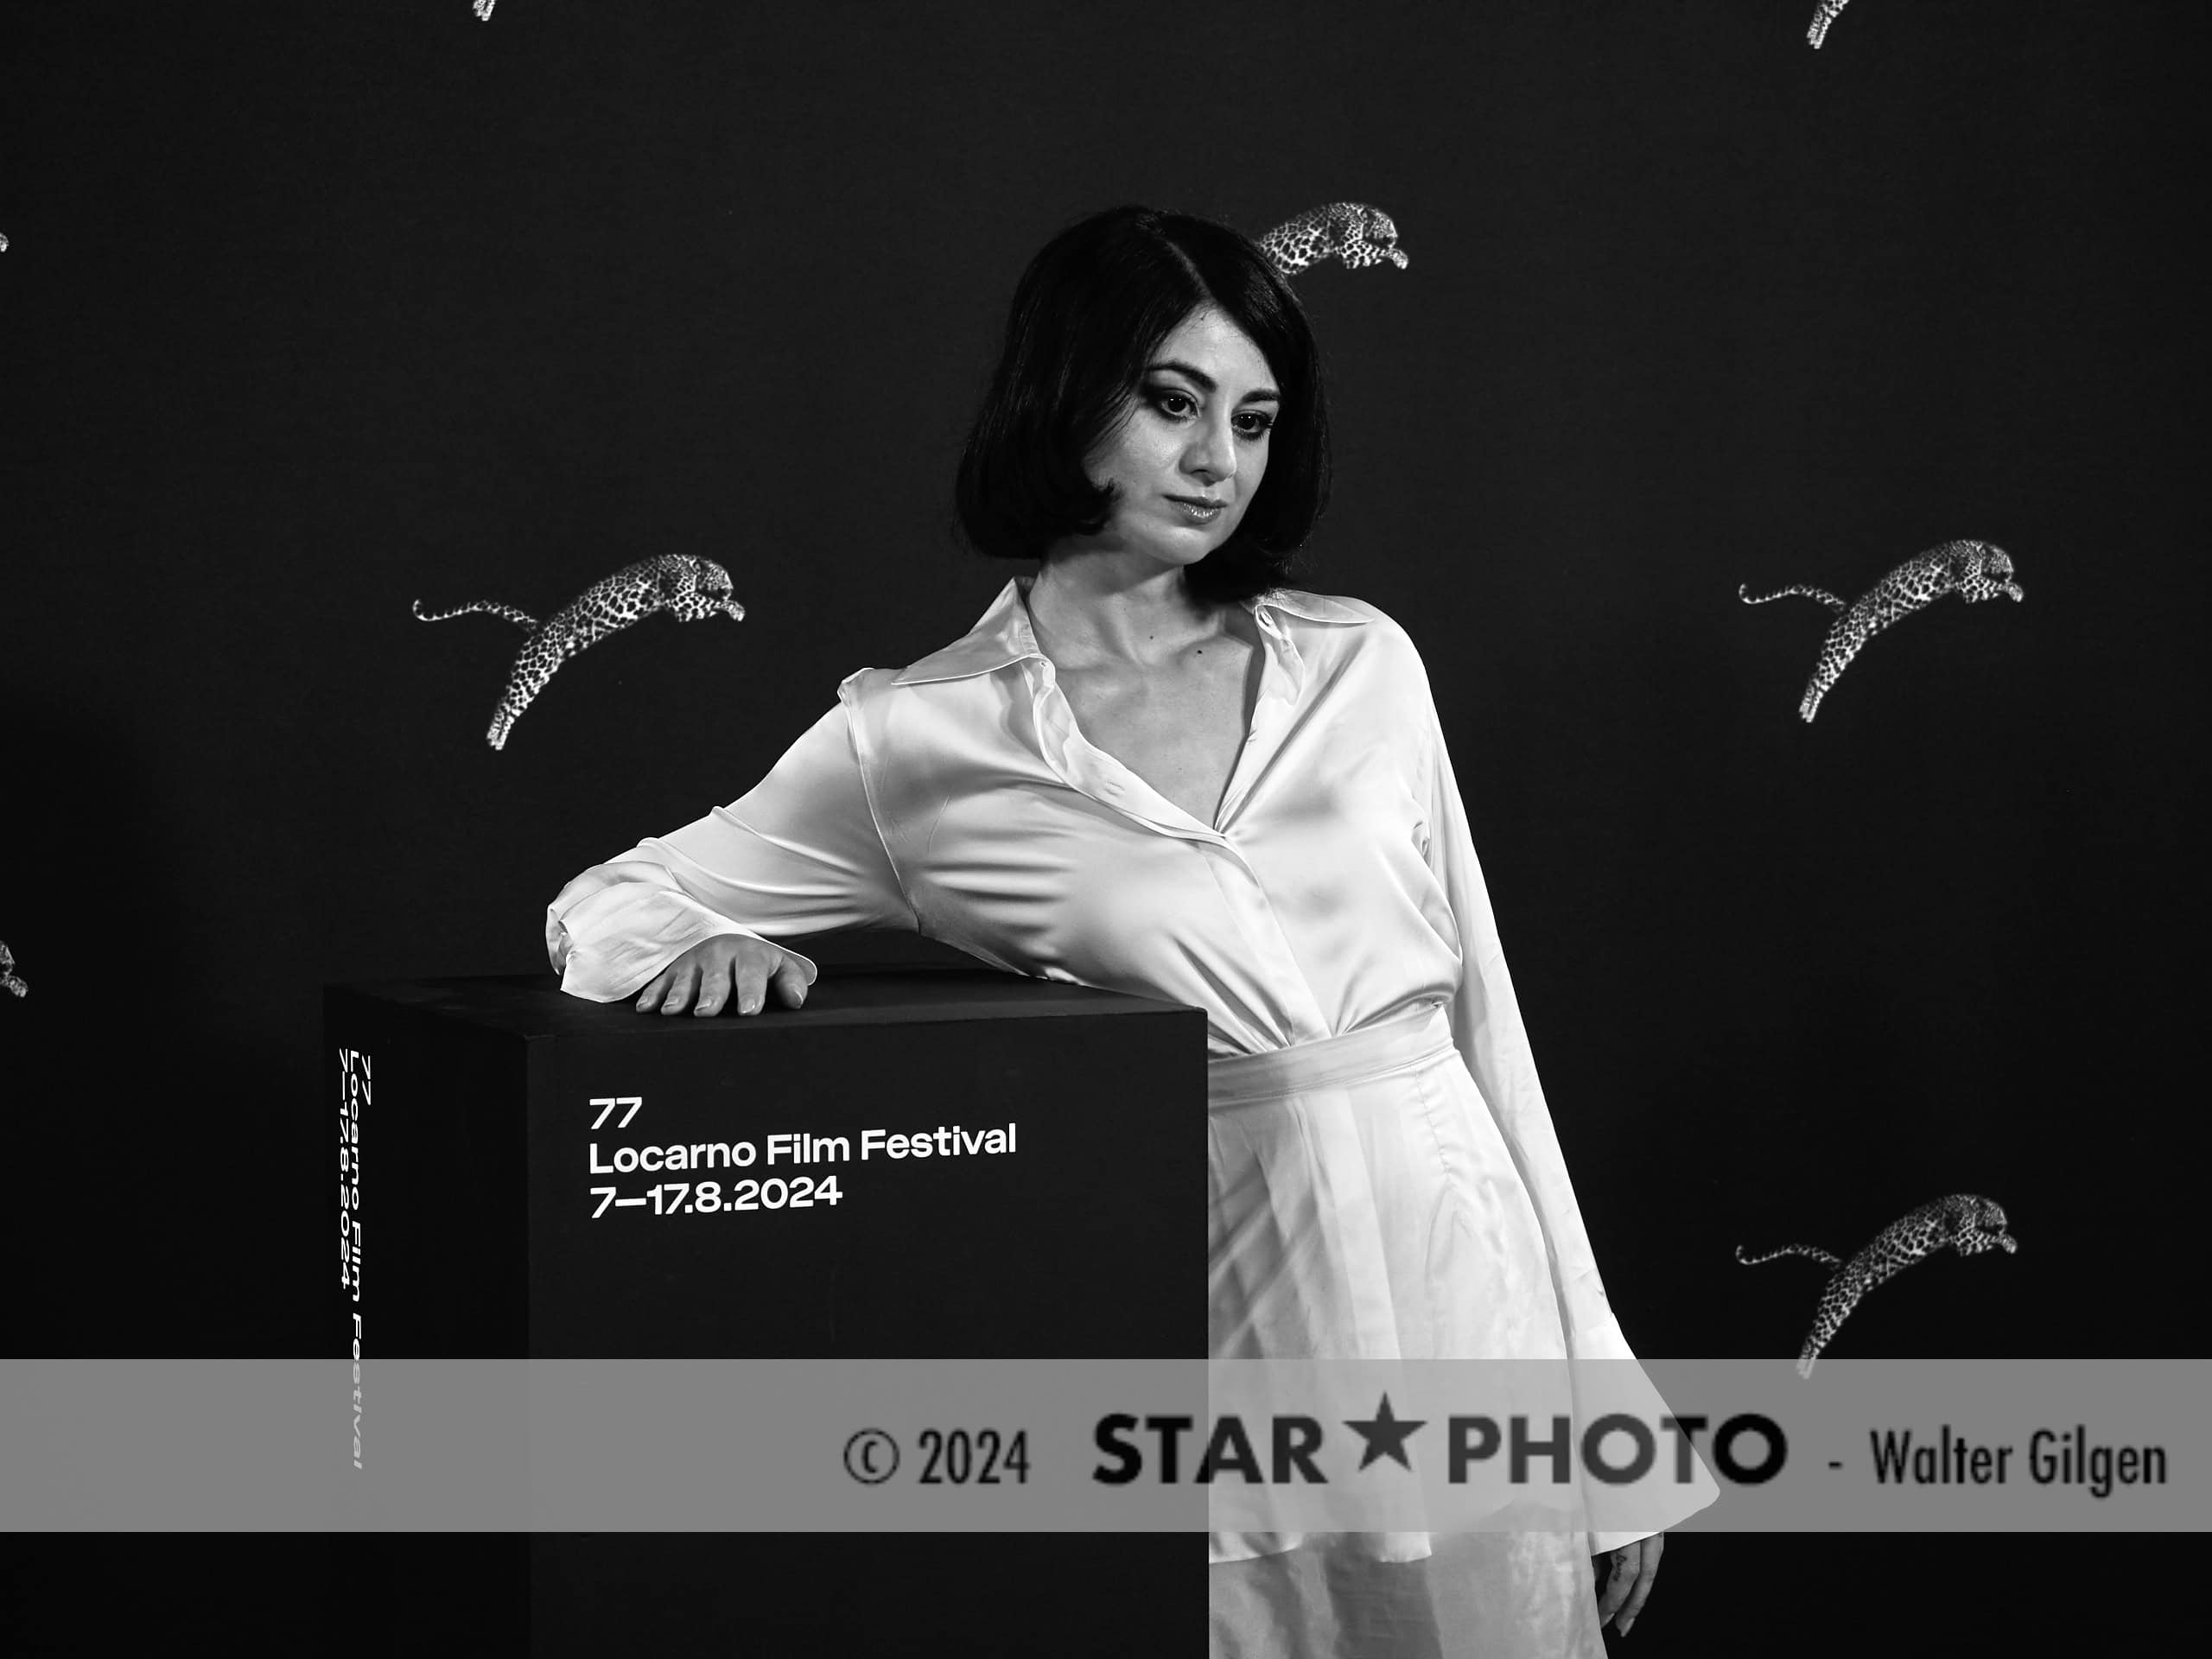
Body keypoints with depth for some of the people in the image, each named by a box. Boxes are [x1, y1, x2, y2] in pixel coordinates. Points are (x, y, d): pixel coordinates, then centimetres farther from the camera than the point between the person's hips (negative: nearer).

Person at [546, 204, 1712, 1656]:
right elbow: (604, 907, 9)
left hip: (1456, 1279, 3)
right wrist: (714, 949, -16)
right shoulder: (922, 738, 0)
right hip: (1219, 1338, -2)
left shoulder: (1363, 664, 7)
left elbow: (1479, 1009, 10)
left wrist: (1600, 1385, 9)